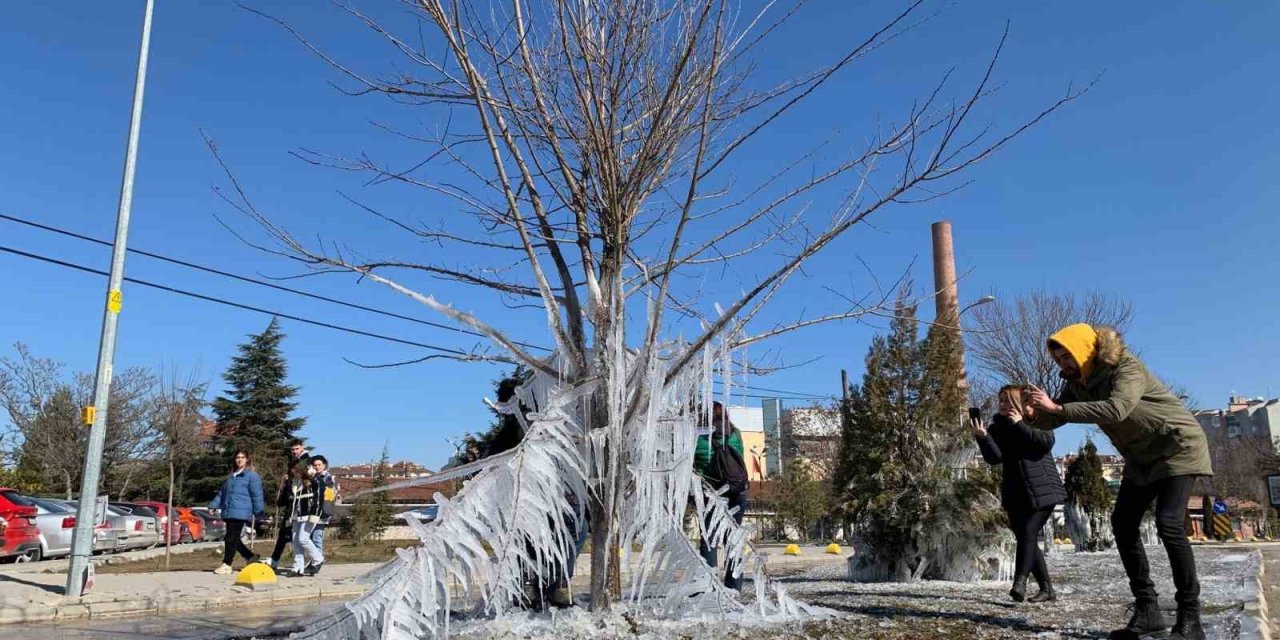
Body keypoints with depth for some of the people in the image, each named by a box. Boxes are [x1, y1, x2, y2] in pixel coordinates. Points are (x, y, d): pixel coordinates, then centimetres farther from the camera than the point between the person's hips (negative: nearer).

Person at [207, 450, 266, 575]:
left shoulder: (251, 476, -2)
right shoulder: (231, 476, 21)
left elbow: (256, 495, -5)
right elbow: (222, 493, 25)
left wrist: (259, 513, -7)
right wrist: (213, 505, 13)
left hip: (240, 513, -8)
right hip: (229, 512, 8)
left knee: (232, 538, -8)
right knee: (232, 539, 9)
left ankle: (226, 564, -3)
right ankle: (251, 558, 21)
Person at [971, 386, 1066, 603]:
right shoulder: (999, 427, 7)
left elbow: (1046, 443, -19)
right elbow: (995, 457, -6)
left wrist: (1019, 424, -18)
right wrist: (982, 437, -22)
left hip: (1042, 490, -5)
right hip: (1016, 493, 5)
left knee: (1028, 533, -18)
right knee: (1024, 538, 4)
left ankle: (1019, 583, -24)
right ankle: (1047, 589, 12)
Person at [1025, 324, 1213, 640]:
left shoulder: (1126, 366, -26)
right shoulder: (1077, 382, -2)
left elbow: (1116, 409, -43)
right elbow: (1053, 420, -2)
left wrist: (1057, 407, -45)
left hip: (1178, 446, -8)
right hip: (1142, 457, 8)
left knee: (1168, 523, -20)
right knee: (1122, 524, 1)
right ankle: (1147, 609, 5)